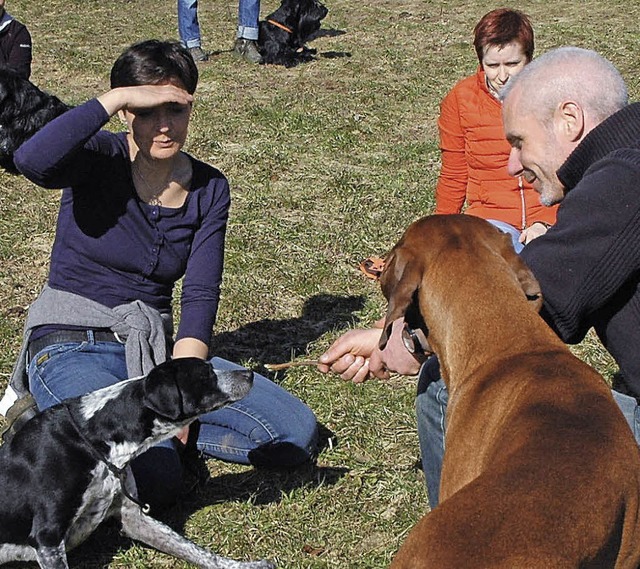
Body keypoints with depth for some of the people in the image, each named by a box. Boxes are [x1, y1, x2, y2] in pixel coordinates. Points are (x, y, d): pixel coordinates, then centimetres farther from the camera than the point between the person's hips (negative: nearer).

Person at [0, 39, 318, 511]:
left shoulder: (210, 189, 5)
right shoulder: (100, 158, -8)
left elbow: (200, 296, -3)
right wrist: (113, 99, -27)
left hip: (155, 348, 5)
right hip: (72, 347, -5)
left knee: (297, 435, -10)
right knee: (155, 479, -31)